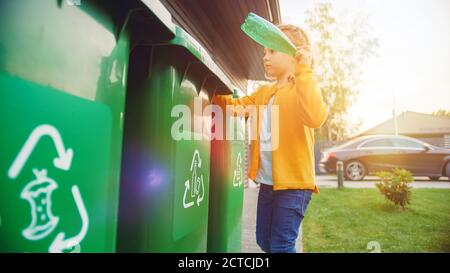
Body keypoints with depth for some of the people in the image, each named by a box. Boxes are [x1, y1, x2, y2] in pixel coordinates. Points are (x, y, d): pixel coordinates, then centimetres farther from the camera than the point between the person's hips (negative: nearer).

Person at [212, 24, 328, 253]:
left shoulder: (305, 86, -9)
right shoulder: (263, 92, 14)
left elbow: (315, 118, -28)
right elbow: (237, 106, 13)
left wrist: (303, 71, -28)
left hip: (293, 183, -7)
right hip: (268, 182, 8)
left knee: (281, 246, 0)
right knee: (264, 240, 18)